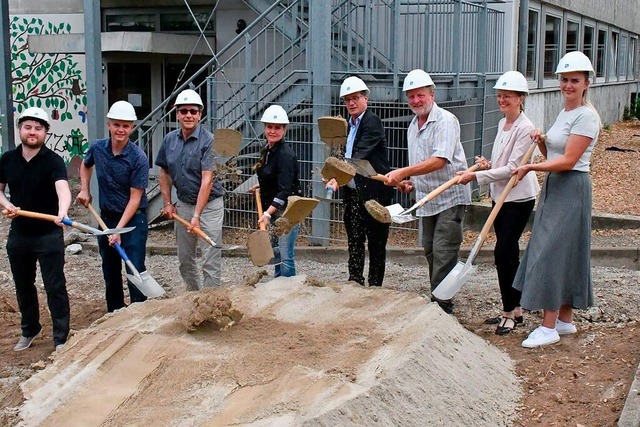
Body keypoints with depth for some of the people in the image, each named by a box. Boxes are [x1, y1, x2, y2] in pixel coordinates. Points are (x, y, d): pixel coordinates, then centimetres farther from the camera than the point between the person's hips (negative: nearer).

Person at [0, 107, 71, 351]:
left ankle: (61, 338, 9)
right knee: (23, 286, 18)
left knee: (55, 287, -1)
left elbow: (63, 189, -33)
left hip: (48, 234, -5)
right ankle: (30, 330, 37)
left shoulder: (53, 161, -15)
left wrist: (62, 212, -53)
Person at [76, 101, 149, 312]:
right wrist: (84, 189, 8)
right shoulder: (97, 148, -4)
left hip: (133, 219, -5)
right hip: (106, 217, 5)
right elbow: (86, 165, 22)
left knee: (135, 270, -8)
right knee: (110, 271, 16)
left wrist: (119, 229, -22)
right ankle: (114, 314, 31)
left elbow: (135, 199, -18)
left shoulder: (138, 158, -19)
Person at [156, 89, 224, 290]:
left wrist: (197, 215, -25)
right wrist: (167, 203, 7)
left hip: (209, 205, -6)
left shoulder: (208, 140, -16)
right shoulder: (170, 139, 2)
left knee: (211, 260, -4)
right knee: (185, 258, 15)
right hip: (183, 204, 6)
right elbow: (164, 173, 14)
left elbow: (207, 180, -21)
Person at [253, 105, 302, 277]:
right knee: (275, 253, 16)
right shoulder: (266, 151, 9)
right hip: (273, 210, 9)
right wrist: (261, 186, 10)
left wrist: (268, 213, -33)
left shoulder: (285, 154, -18)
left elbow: (284, 190, -25)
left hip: (288, 210, -9)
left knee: (285, 257, -11)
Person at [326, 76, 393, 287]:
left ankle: (375, 286, 10)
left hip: (373, 192, -8)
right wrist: (338, 178, 5)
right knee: (354, 241, 11)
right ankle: (355, 284, 18)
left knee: (376, 243, 2)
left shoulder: (372, 122, -12)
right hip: (353, 192, 8)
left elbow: (360, 155, -24)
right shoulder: (351, 124, 14)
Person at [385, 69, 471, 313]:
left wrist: (403, 172, -28)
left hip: (450, 197, -9)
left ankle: (442, 306, -9)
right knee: (430, 251, 12)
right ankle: (437, 302, 22)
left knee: (443, 252, -11)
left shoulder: (446, 121, -13)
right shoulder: (413, 128, 15)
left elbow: (439, 161, -25)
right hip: (427, 199, 9)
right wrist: (409, 183, 6)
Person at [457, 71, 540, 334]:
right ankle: (515, 309, 21)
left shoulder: (525, 128, -16)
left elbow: (512, 168, -21)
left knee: (503, 253, -11)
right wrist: (487, 164, 5)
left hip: (519, 198, -9)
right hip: (500, 196, 9)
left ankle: (509, 312, -1)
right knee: (509, 253, 12)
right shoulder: (502, 124, 11)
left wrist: (476, 176, -22)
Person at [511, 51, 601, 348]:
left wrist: (530, 167, -20)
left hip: (571, 190, -9)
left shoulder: (586, 116, -14)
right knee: (564, 255, 12)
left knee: (553, 253, -9)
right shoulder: (564, 113, 14)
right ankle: (565, 320, 21)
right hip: (553, 187, 9)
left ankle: (549, 327, -5)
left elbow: (568, 160, -20)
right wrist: (541, 143, -2)